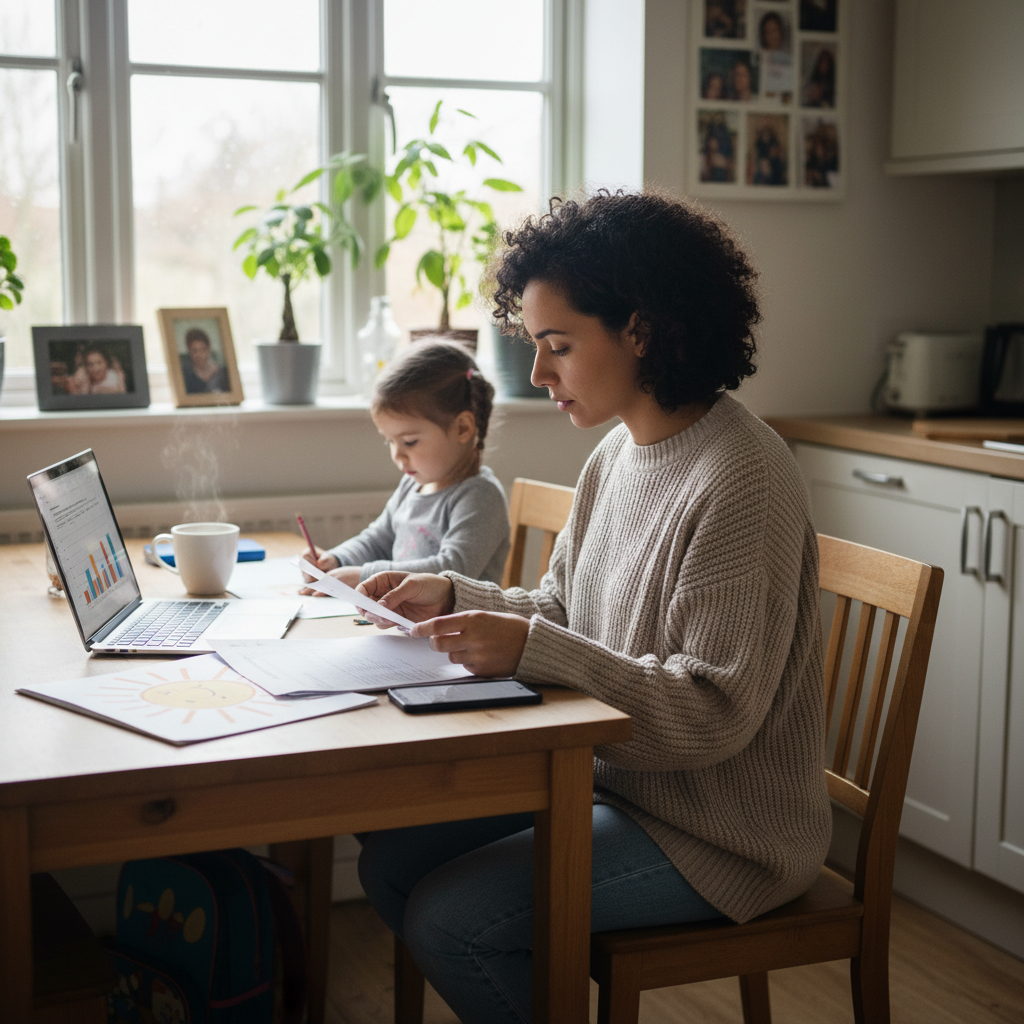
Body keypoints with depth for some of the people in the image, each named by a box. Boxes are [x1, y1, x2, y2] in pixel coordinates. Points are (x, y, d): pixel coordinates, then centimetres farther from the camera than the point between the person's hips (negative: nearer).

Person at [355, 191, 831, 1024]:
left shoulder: (742, 479, -23)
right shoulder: (617, 455, 5)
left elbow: (712, 717, -25)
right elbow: (565, 612, 16)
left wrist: (531, 649, -31)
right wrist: (453, 598, 0)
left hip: (721, 832, -9)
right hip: (610, 778, 9)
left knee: (449, 918, -17)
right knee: (390, 856, 4)